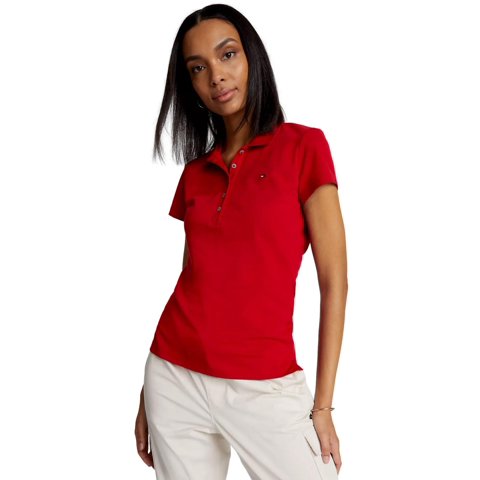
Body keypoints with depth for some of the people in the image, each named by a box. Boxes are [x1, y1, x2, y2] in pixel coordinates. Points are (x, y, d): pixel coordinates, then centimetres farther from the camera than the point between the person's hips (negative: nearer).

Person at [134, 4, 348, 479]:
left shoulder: (303, 146, -3)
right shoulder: (195, 173, 9)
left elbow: (334, 284, -6)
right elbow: (191, 279, 13)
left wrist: (322, 406, -9)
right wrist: (150, 393, 11)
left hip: (265, 388, -4)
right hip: (176, 380, 4)